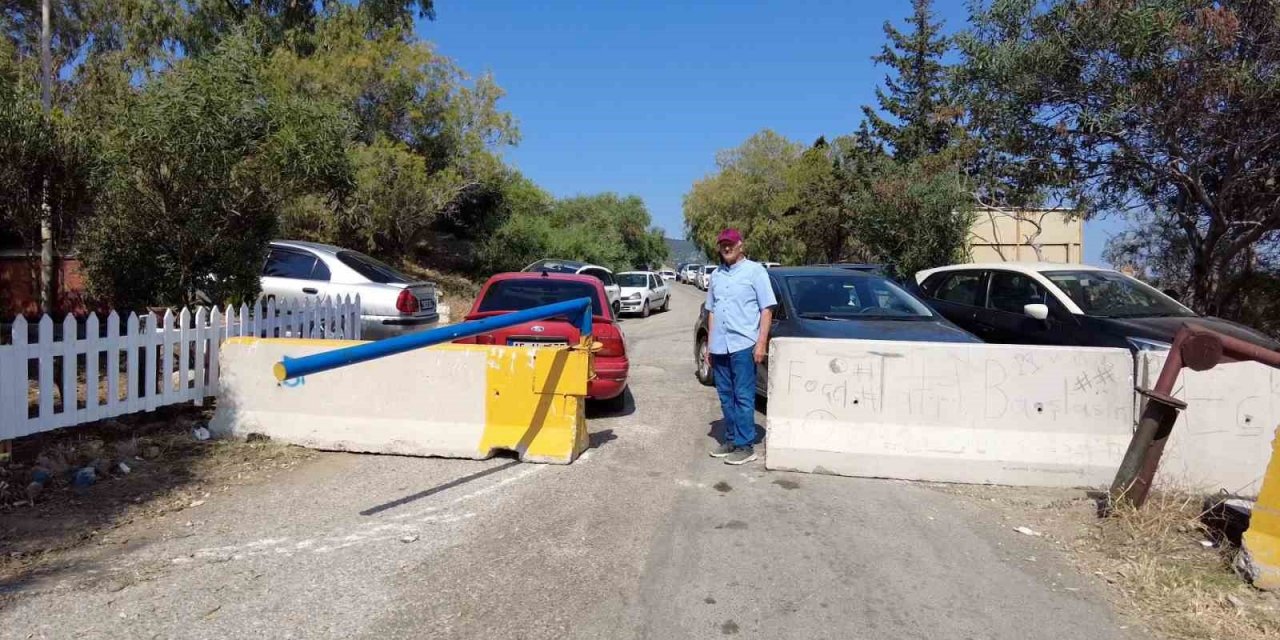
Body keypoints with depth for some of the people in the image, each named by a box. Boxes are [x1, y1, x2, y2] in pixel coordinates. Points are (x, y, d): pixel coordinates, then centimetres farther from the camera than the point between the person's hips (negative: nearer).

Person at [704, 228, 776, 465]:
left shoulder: (755, 271, -1)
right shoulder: (716, 275, 16)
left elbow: (767, 309, -4)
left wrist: (761, 343, -13)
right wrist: (709, 344, 16)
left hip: (743, 345, -6)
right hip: (719, 346, 6)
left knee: (743, 397, -4)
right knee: (726, 397, 11)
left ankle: (745, 446, 1)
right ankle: (731, 440, 21)